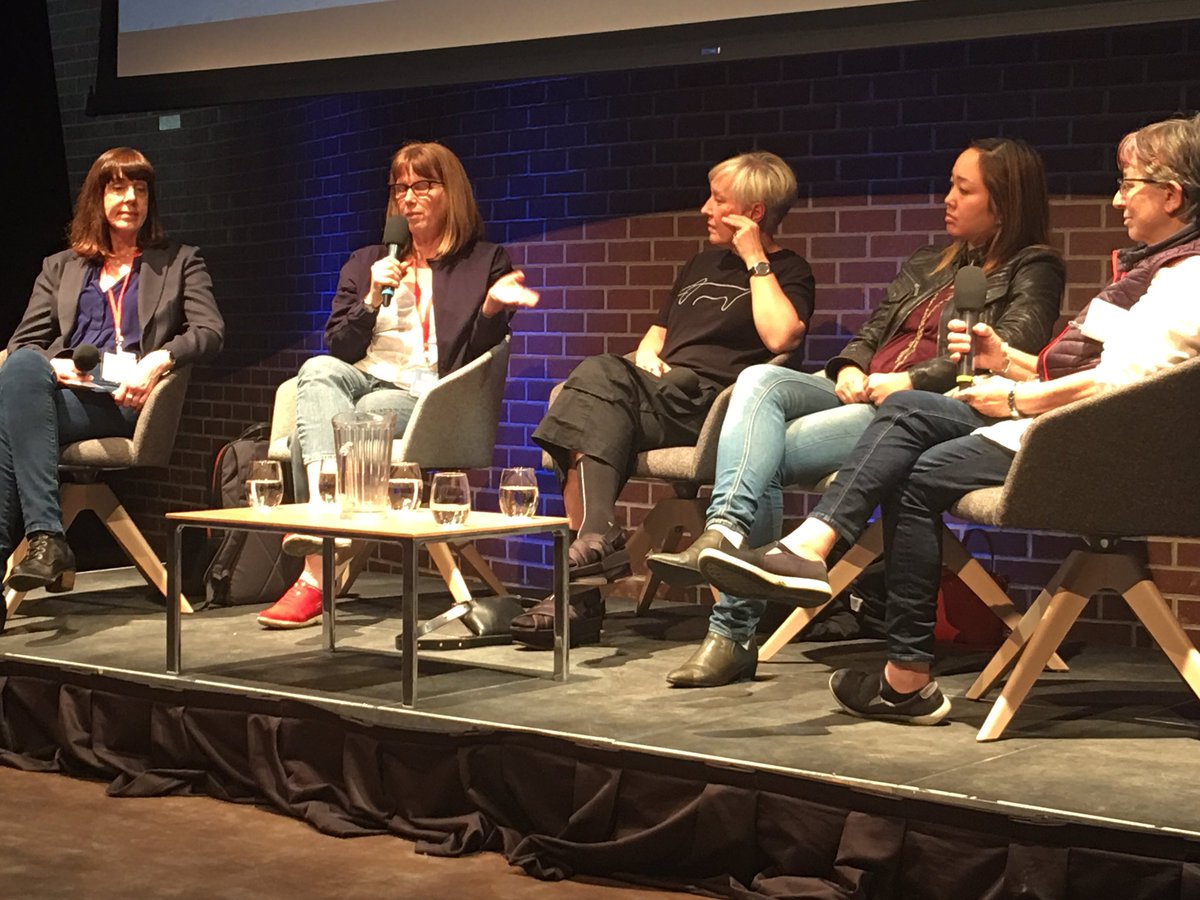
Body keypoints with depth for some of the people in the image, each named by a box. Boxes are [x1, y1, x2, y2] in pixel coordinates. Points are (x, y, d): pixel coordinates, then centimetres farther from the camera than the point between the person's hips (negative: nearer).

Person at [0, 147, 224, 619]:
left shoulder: (180, 262, 22)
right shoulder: (60, 267, 29)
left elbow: (210, 331, 6)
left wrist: (160, 360, -14)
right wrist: (52, 366, -6)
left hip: (126, 402, -3)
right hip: (63, 392, 3)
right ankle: (46, 539, -43)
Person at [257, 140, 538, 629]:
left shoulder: (486, 263, 14)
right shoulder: (367, 263, 24)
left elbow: (475, 358, 5)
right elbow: (338, 348, 15)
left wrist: (492, 307, -14)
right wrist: (372, 299, -1)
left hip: (424, 396, -3)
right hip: (362, 379, 3)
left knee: (314, 431, -31)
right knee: (318, 370, -35)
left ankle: (315, 575, -29)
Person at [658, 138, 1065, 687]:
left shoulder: (1033, 271, 6)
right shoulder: (927, 265, 31)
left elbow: (1010, 349, -11)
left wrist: (912, 380, -19)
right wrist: (850, 367, 2)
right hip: (861, 393, 7)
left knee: (769, 452, -26)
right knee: (760, 380, -23)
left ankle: (735, 630, -31)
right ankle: (726, 531, -39)